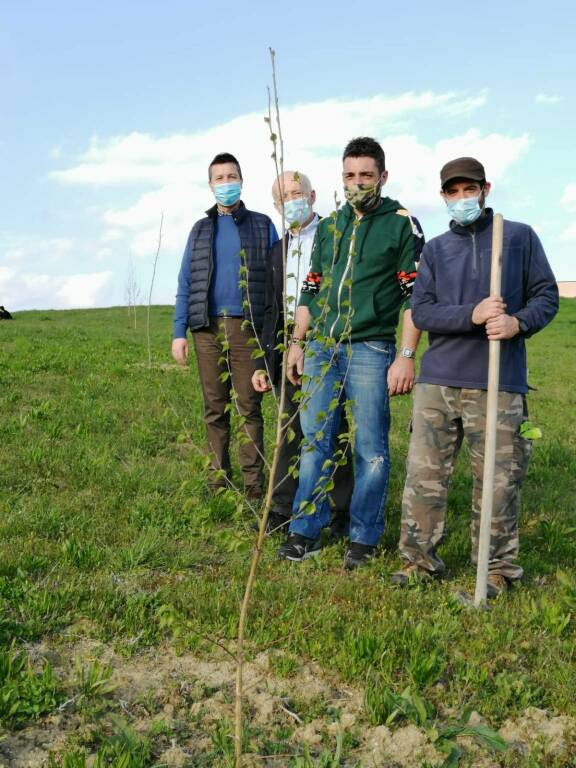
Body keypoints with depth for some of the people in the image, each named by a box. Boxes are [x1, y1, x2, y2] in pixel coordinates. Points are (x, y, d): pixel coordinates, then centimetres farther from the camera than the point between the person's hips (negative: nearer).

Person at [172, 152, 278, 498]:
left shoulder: (262, 225, 10)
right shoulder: (201, 229, 16)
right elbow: (185, 283, 13)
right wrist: (179, 332, 3)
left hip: (247, 327, -2)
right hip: (207, 328, 3)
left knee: (249, 407, -4)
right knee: (215, 409, 6)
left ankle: (254, 486, 1)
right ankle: (218, 483, 13)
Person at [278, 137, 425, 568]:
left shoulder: (402, 225, 0)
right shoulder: (329, 226, 16)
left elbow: (415, 296, -5)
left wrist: (407, 356, -12)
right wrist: (297, 343, 13)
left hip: (370, 350, -5)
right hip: (321, 349, 5)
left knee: (370, 447, 1)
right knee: (315, 440, 7)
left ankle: (365, 537, 13)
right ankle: (306, 531, 16)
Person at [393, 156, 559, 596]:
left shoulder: (520, 237, 8)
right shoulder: (435, 250, 12)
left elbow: (547, 295, 6)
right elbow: (420, 312, 1)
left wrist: (519, 322, -16)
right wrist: (472, 314, -16)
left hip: (499, 383, -2)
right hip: (438, 381, 2)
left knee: (499, 482, 3)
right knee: (424, 476, 5)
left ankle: (499, 568, 19)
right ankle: (420, 560, 19)